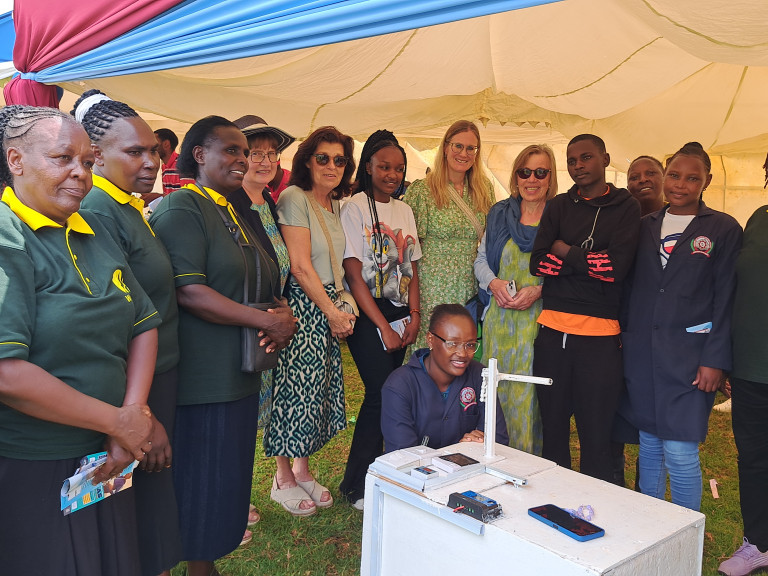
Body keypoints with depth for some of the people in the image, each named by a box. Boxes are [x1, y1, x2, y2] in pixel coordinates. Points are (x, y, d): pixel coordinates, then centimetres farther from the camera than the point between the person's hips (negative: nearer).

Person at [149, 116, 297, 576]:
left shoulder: (233, 213, 18)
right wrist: (267, 320, -20)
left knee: (228, 477, 17)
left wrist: (281, 313, 0)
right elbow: (188, 291, -22)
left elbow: (257, 287, 22)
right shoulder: (181, 209, -11)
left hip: (239, 376, 9)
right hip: (201, 378, -9)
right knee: (198, 481, 2)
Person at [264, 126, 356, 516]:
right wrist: (333, 313, -12)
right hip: (300, 307, -8)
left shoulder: (335, 205, 13)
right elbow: (300, 266, -16)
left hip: (328, 309, 8)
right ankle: (283, 479, 17)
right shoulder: (294, 197, -11)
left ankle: (303, 470, 28)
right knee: (293, 387, 0)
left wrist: (341, 310, 5)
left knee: (318, 389, 12)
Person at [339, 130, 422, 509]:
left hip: (399, 314, 6)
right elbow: (354, 274, -11)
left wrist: (414, 316, 1)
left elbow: (412, 268, 14)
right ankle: (356, 487, 4)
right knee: (382, 393, -10)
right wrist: (383, 327, -13)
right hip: (368, 314, -6)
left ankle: (374, 475, 17)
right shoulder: (355, 208, -6)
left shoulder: (404, 210, 13)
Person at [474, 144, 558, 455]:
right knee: (497, 391, 8)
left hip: (539, 321, -3)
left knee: (529, 395, -1)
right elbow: (481, 259, 15)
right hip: (499, 320, 4)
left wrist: (539, 290, -16)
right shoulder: (499, 214, 11)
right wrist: (493, 283, -4)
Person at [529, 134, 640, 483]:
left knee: (596, 438, 2)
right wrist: (590, 263, -9)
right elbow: (537, 262, 1)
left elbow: (618, 267, -11)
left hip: (600, 336, -3)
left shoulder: (626, 208, 4)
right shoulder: (559, 206, 12)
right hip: (553, 329, 3)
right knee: (553, 430, 12)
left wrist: (565, 251, -3)